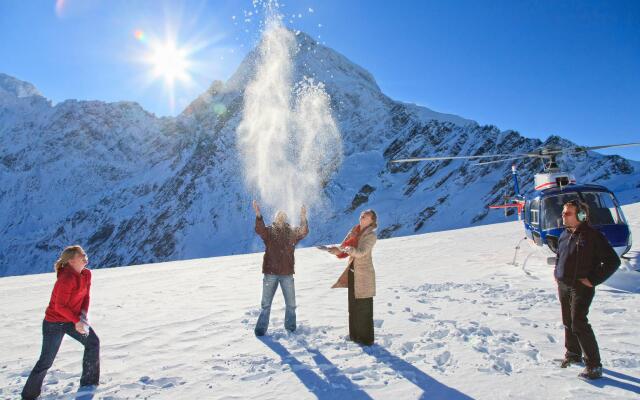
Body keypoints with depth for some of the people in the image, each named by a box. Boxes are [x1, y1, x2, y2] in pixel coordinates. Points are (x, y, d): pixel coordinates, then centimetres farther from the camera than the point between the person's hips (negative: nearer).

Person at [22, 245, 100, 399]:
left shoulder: (86, 274, -6)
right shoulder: (66, 278, -30)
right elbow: (60, 306, -25)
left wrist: (83, 314, -12)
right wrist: (77, 321, -18)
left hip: (73, 319, 8)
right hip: (54, 322, -7)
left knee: (93, 342, 1)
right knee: (46, 361, 3)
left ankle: (88, 382, 15)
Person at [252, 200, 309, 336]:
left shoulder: (292, 232, 6)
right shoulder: (269, 231, 1)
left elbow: (303, 232, -11)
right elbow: (259, 229, -19)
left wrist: (303, 218, -27)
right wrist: (258, 215, -36)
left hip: (287, 273, 2)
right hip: (270, 273, -2)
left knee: (291, 304, 11)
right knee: (266, 303, 6)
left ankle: (291, 328, 28)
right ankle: (261, 329, 17)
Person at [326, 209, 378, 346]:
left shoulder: (371, 236, -13)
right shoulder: (354, 232, 7)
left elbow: (360, 252, -26)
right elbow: (344, 248, 7)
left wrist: (342, 248, -30)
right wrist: (335, 250, -13)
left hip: (363, 275, -7)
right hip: (352, 272, 7)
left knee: (364, 308, 2)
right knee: (353, 305, 16)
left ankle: (367, 338, 13)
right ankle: (354, 335, 29)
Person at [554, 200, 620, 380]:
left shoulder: (593, 235, -14)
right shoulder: (564, 235, 9)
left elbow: (613, 261, -14)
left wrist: (593, 280, -16)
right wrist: (557, 272, 12)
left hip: (581, 287, -7)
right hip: (563, 286, 8)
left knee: (579, 324, -12)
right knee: (568, 322, 17)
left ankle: (594, 365, -1)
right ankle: (573, 354, 35)